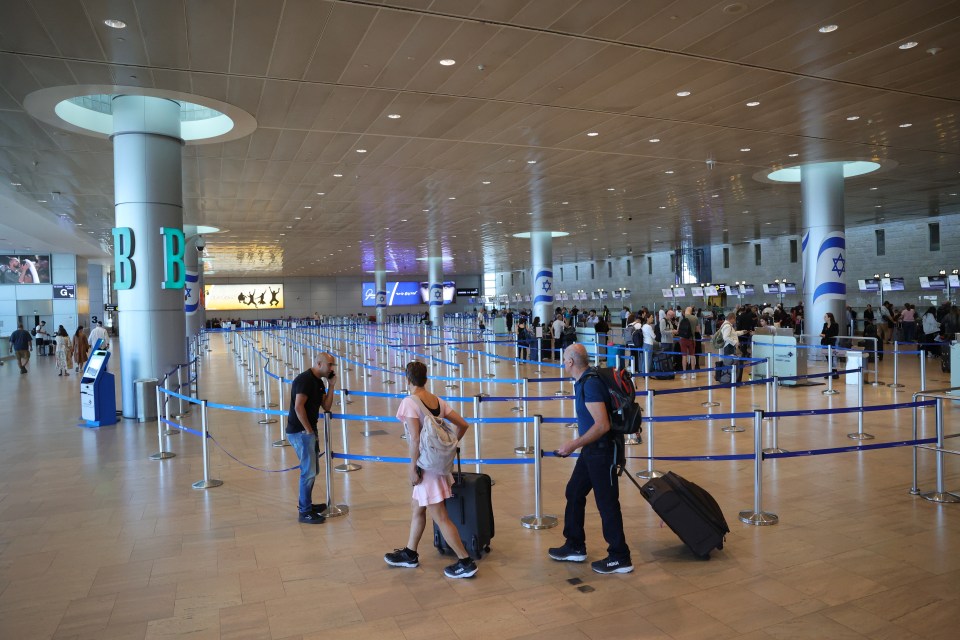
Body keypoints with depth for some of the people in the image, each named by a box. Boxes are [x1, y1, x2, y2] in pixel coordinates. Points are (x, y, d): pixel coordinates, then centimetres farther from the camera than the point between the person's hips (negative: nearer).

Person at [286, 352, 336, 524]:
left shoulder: (318, 382, 12)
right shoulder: (305, 380, -17)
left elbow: (326, 406, 10)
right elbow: (298, 407, -25)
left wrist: (331, 385, 1)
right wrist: (309, 430, -18)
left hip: (308, 431, 10)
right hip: (300, 432, -10)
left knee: (311, 470, 19)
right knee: (309, 472, -6)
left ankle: (305, 503, 33)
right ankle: (305, 513, 3)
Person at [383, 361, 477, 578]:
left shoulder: (409, 402, -17)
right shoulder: (438, 401, 4)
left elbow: (415, 439, -23)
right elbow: (463, 425, 6)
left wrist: (413, 466, -13)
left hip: (427, 465, -9)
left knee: (440, 517, 0)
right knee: (417, 508, 22)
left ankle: (466, 562, 6)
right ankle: (410, 554, 36)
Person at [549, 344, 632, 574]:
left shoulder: (590, 384, -23)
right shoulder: (585, 381, 8)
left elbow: (602, 425, -28)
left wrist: (575, 444, -23)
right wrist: (578, 444, 23)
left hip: (603, 449, -10)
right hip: (591, 449, 10)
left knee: (607, 503, 0)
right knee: (574, 493, 16)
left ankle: (620, 558, 14)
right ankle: (575, 547, 30)